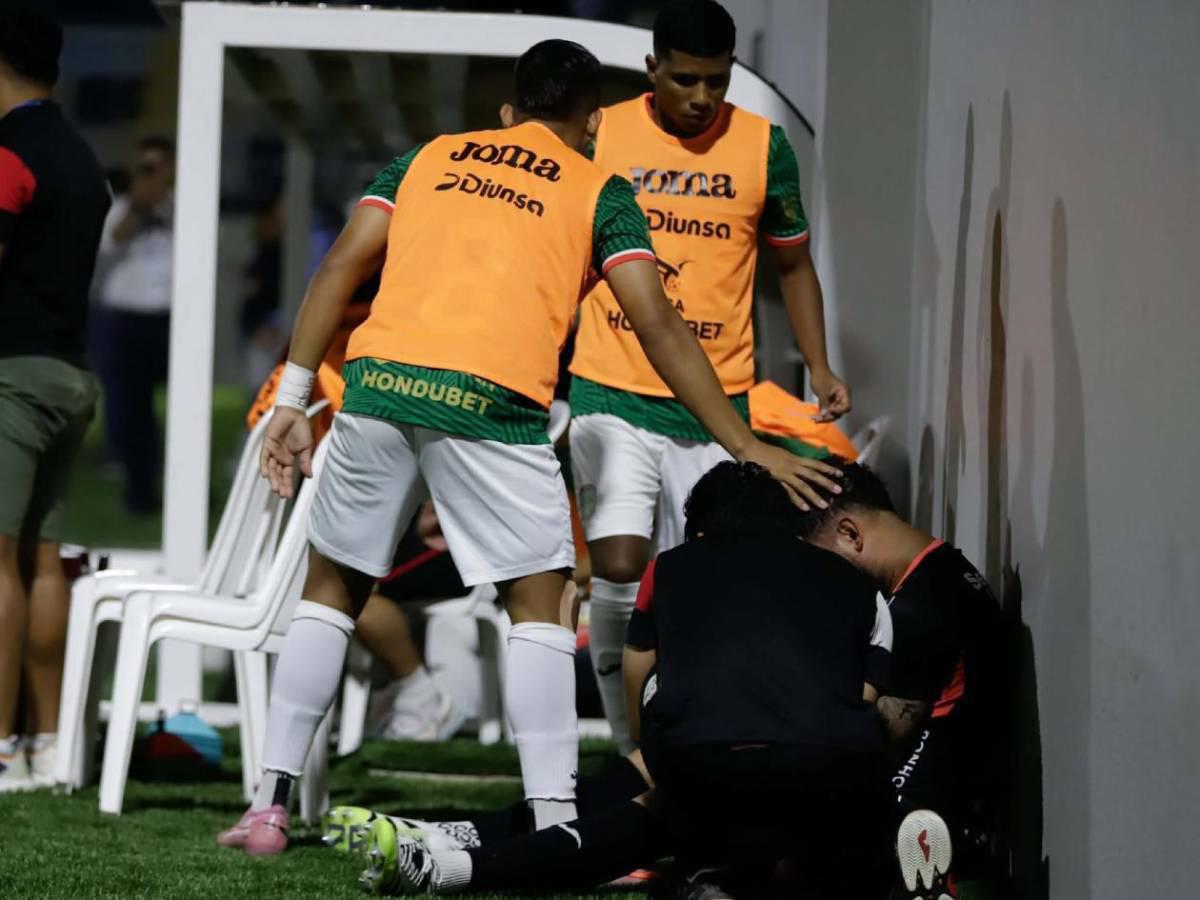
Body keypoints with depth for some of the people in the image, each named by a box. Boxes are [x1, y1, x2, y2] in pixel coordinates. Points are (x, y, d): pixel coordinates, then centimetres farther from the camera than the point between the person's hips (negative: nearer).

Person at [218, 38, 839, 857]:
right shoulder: (599, 193, 15)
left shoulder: (430, 158, 24)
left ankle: (270, 806, 15)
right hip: (489, 399, -3)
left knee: (332, 589, 18)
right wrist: (746, 447, 7)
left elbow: (342, 268, 14)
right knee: (541, 606, 6)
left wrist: (294, 401, 15)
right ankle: (555, 831, -4)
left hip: (379, 378, 3)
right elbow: (656, 325, 6)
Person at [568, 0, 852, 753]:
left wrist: (820, 368, 3)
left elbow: (793, 262, 13)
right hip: (611, 396, -1)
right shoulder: (602, 135, 0)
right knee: (619, 567, -13)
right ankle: (631, 752, -2)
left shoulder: (764, 147, 1)